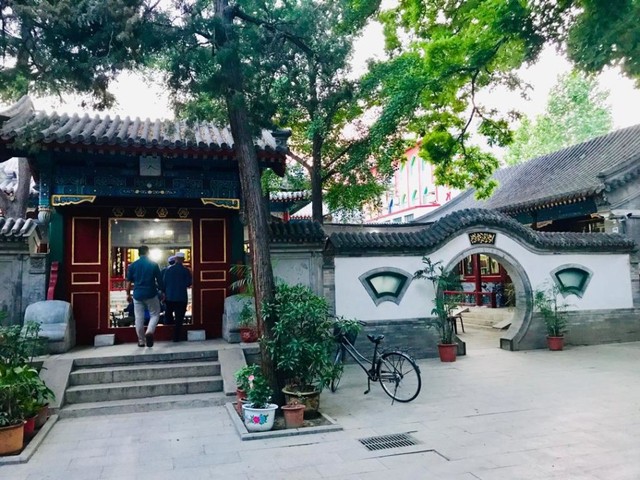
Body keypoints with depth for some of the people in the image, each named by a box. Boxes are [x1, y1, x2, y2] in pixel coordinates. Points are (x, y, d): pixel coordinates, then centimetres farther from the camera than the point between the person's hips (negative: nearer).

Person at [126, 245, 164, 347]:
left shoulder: (132, 265, 3)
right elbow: (160, 280, -1)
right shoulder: (153, 264, -2)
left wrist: (128, 294, 13)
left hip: (137, 295, 2)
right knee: (155, 314, 11)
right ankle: (149, 332, -15)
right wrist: (163, 291, 10)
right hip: (151, 294, -2)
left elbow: (129, 281, 4)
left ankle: (141, 341, 13)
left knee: (139, 318, 8)